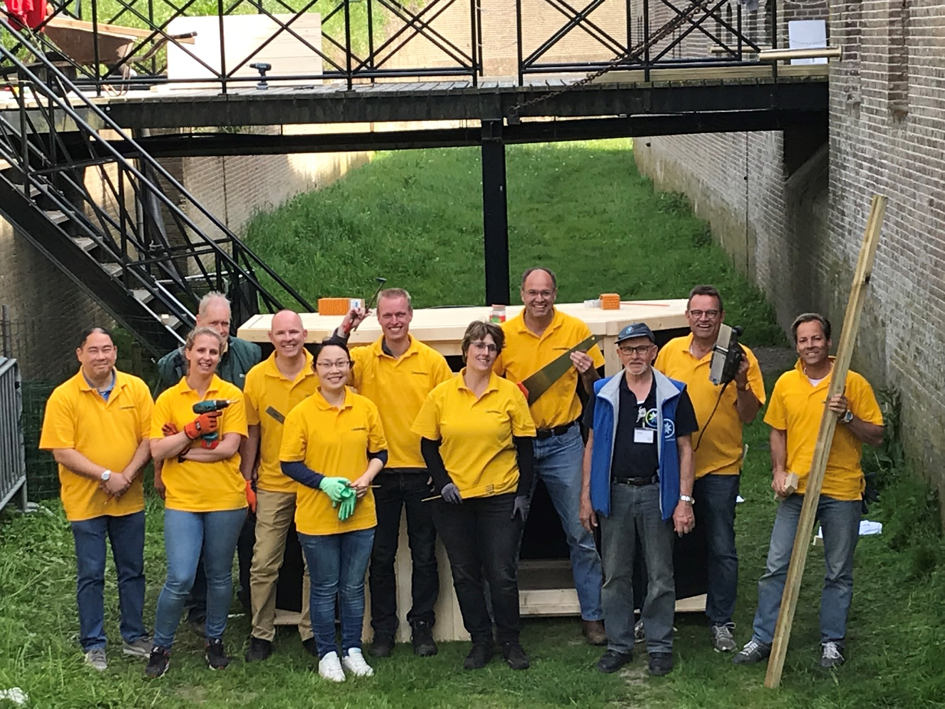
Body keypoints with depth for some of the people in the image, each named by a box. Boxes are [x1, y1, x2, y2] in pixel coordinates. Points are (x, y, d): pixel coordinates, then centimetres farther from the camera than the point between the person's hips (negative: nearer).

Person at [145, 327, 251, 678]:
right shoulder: (168, 399, 3)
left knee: (219, 576, 11)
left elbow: (229, 448, -9)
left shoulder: (231, 395, 0)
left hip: (225, 499, 0)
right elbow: (157, 451, -5)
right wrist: (193, 430, -18)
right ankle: (160, 646, 10)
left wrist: (182, 449, -9)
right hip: (182, 500, 0)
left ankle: (215, 640, 31)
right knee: (180, 579, -8)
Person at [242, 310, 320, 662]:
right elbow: (251, 433, 6)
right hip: (272, 484, 0)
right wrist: (244, 481, 5)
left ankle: (311, 631, 19)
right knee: (263, 563, 2)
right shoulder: (256, 377, -2)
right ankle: (261, 634, 14)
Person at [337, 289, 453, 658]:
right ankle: (383, 628, 20)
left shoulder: (432, 361, -1)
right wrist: (343, 330, -21)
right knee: (381, 555, 9)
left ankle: (422, 625, 21)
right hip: (380, 472, 1)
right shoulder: (363, 359, 0)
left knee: (424, 554, 8)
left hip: (422, 471, 0)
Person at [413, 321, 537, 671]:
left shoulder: (510, 393, -2)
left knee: (502, 574, 1)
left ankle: (510, 641, 17)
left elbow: (525, 447, 2)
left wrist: (523, 493, -3)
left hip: (501, 497, -1)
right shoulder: (441, 395, 0)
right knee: (464, 574, 8)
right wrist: (443, 482, -7)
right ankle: (480, 641, 21)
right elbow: (428, 444, 6)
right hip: (454, 498, 2)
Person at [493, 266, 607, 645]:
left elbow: (596, 392, 6)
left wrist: (589, 373, -16)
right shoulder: (504, 334, 0)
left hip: (563, 441, -1)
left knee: (581, 532, 1)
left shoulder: (576, 330, 0)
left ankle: (593, 616, 11)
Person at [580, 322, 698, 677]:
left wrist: (684, 500, -5)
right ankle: (619, 645, 18)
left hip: (657, 493, -2)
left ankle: (660, 646, 15)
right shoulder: (604, 393, 5)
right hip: (614, 492, 2)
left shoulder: (673, 394, 0)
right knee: (615, 575, 8)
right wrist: (586, 496, 5)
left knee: (660, 576, 5)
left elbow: (685, 449, 1)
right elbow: (592, 445, 10)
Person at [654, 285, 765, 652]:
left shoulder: (740, 356, -6)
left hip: (720, 466, -3)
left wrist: (741, 384, -24)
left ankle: (721, 622, 15)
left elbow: (748, 415, -7)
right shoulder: (670, 351, 3)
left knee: (722, 549, 3)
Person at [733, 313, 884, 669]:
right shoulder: (786, 383, 4)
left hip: (841, 492, -2)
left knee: (839, 572, 8)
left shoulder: (853, 383, -6)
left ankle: (832, 642, 22)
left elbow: (876, 436, -4)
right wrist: (779, 471, 0)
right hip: (796, 489, 2)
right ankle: (763, 639, 13)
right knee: (776, 566, 3)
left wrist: (847, 415, -20)